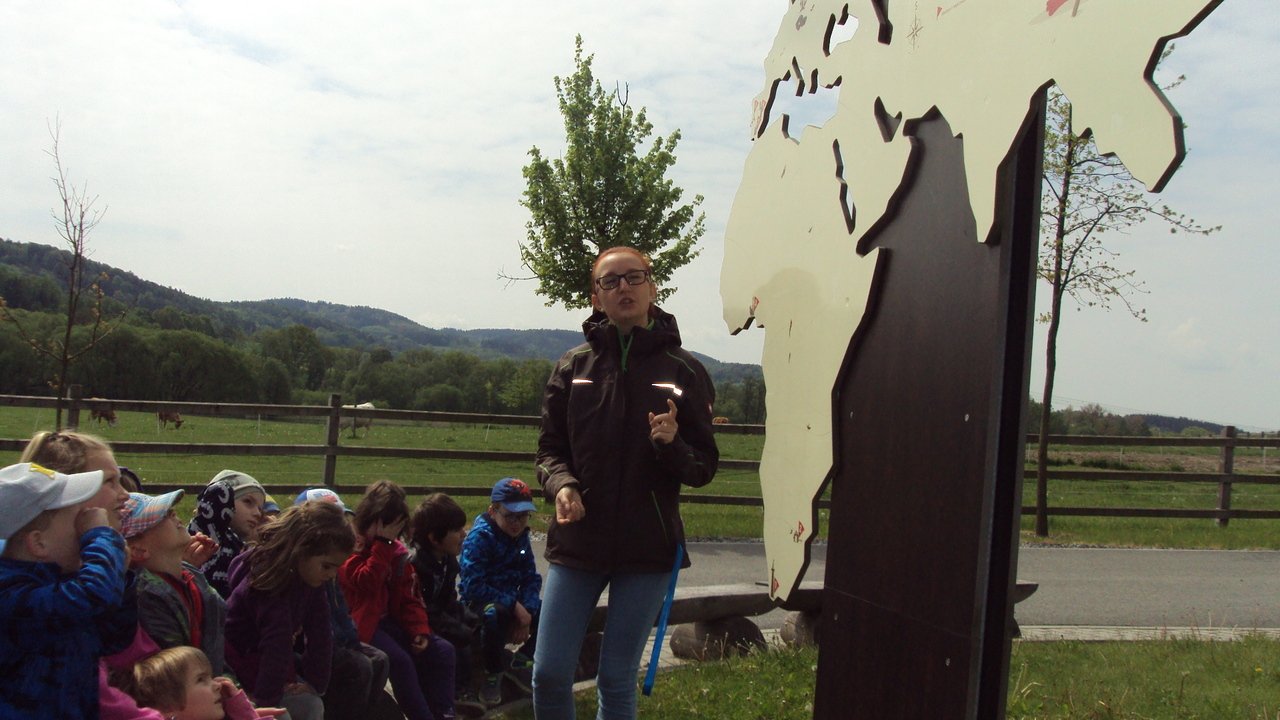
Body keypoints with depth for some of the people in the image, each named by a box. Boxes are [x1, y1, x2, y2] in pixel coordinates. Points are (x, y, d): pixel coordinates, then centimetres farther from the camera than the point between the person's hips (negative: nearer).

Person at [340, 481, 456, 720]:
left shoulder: (398, 552, 10)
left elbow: (409, 597, 10)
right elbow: (367, 582, -26)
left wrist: (420, 630, -3)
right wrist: (383, 543, -22)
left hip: (389, 621, 7)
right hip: (362, 624, -7)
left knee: (442, 650, -4)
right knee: (400, 659, -29)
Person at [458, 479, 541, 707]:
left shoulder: (521, 537, 6)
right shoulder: (479, 538, -16)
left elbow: (532, 579, 4)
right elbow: (473, 586, -24)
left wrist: (526, 611, -15)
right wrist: (515, 606, -26)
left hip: (511, 601, 7)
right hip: (479, 603, -7)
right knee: (495, 614, -39)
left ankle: (520, 661, 8)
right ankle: (493, 674, -14)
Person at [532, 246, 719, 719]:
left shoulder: (682, 370, 1)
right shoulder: (573, 366, 4)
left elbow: (704, 468, 2)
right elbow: (549, 449, 8)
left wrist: (673, 445, -19)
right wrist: (561, 484, -13)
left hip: (648, 550, -1)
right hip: (578, 540, 1)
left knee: (617, 681, 7)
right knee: (549, 674, 2)